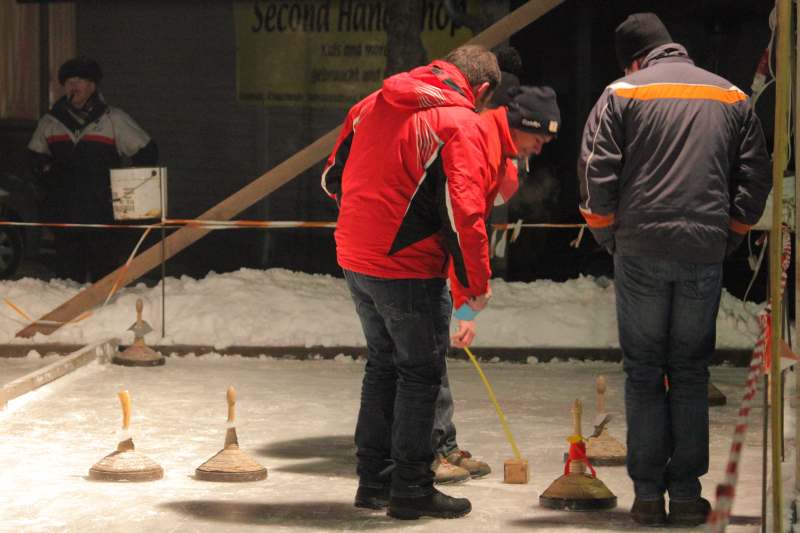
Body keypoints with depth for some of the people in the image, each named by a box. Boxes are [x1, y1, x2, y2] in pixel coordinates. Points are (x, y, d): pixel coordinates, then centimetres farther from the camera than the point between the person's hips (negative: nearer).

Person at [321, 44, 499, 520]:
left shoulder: (373, 104, 9)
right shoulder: (459, 123, -12)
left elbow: (334, 177, 17)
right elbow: (464, 212, -18)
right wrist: (476, 284, -10)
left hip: (355, 259, 7)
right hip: (409, 269, -7)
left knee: (383, 364, 19)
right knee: (421, 373, 5)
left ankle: (374, 479, 24)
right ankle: (411, 487, 9)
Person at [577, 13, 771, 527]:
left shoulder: (624, 94, 0)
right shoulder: (732, 97, 10)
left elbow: (596, 171, -5)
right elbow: (757, 176, 8)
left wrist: (609, 234, 8)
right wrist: (729, 237, 14)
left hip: (641, 252, -2)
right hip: (705, 254, 2)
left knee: (644, 371, 7)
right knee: (691, 372, 10)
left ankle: (648, 493, 5)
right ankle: (687, 493, 7)